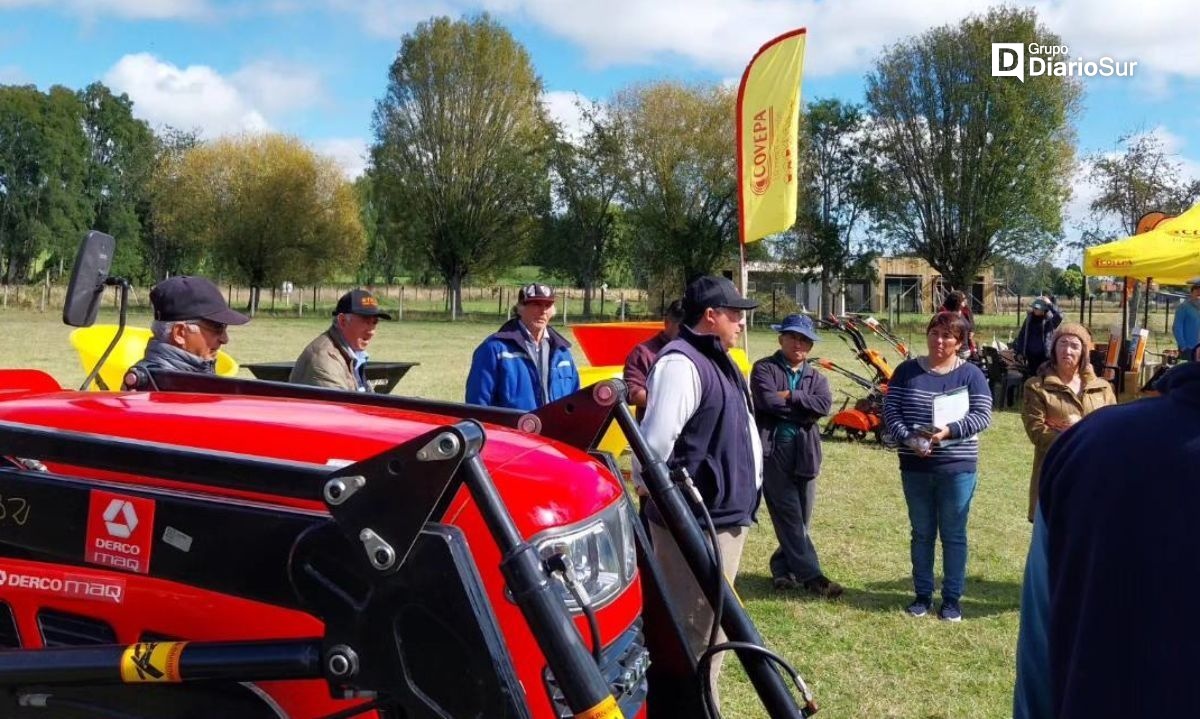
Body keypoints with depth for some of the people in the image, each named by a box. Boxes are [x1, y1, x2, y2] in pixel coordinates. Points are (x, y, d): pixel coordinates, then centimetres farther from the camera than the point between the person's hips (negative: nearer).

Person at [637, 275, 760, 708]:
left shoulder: (716, 360, 15)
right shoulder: (682, 363, -19)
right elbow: (654, 444, -27)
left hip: (724, 515, 11)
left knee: (710, 624, 21)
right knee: (692, 629, -1)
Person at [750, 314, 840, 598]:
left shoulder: (816, 378, 16)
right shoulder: (764, 369, 3)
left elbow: (824, 404, -5)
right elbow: (767, 401, -14)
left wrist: (789, 396, -11)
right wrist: (804, 410, -6)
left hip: (804, 453, 5)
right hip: (773, 450, -5)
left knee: (801, 517, 9)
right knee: (790, 516, -7)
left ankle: (782, 569, 24)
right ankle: (811, 576, -5)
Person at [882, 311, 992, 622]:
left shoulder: (971, 374, 0)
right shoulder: (907, 371, 5)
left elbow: (983, 415, -7)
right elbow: (890, 410, 0)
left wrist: (949, 430, -21)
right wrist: (908, 438, -16)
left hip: (957, 469, -2)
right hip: (915, 468, 2)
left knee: (954, 535, 6)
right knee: (922, 533, 11)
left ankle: (951, 599, 17)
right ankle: (923, 595, 22)